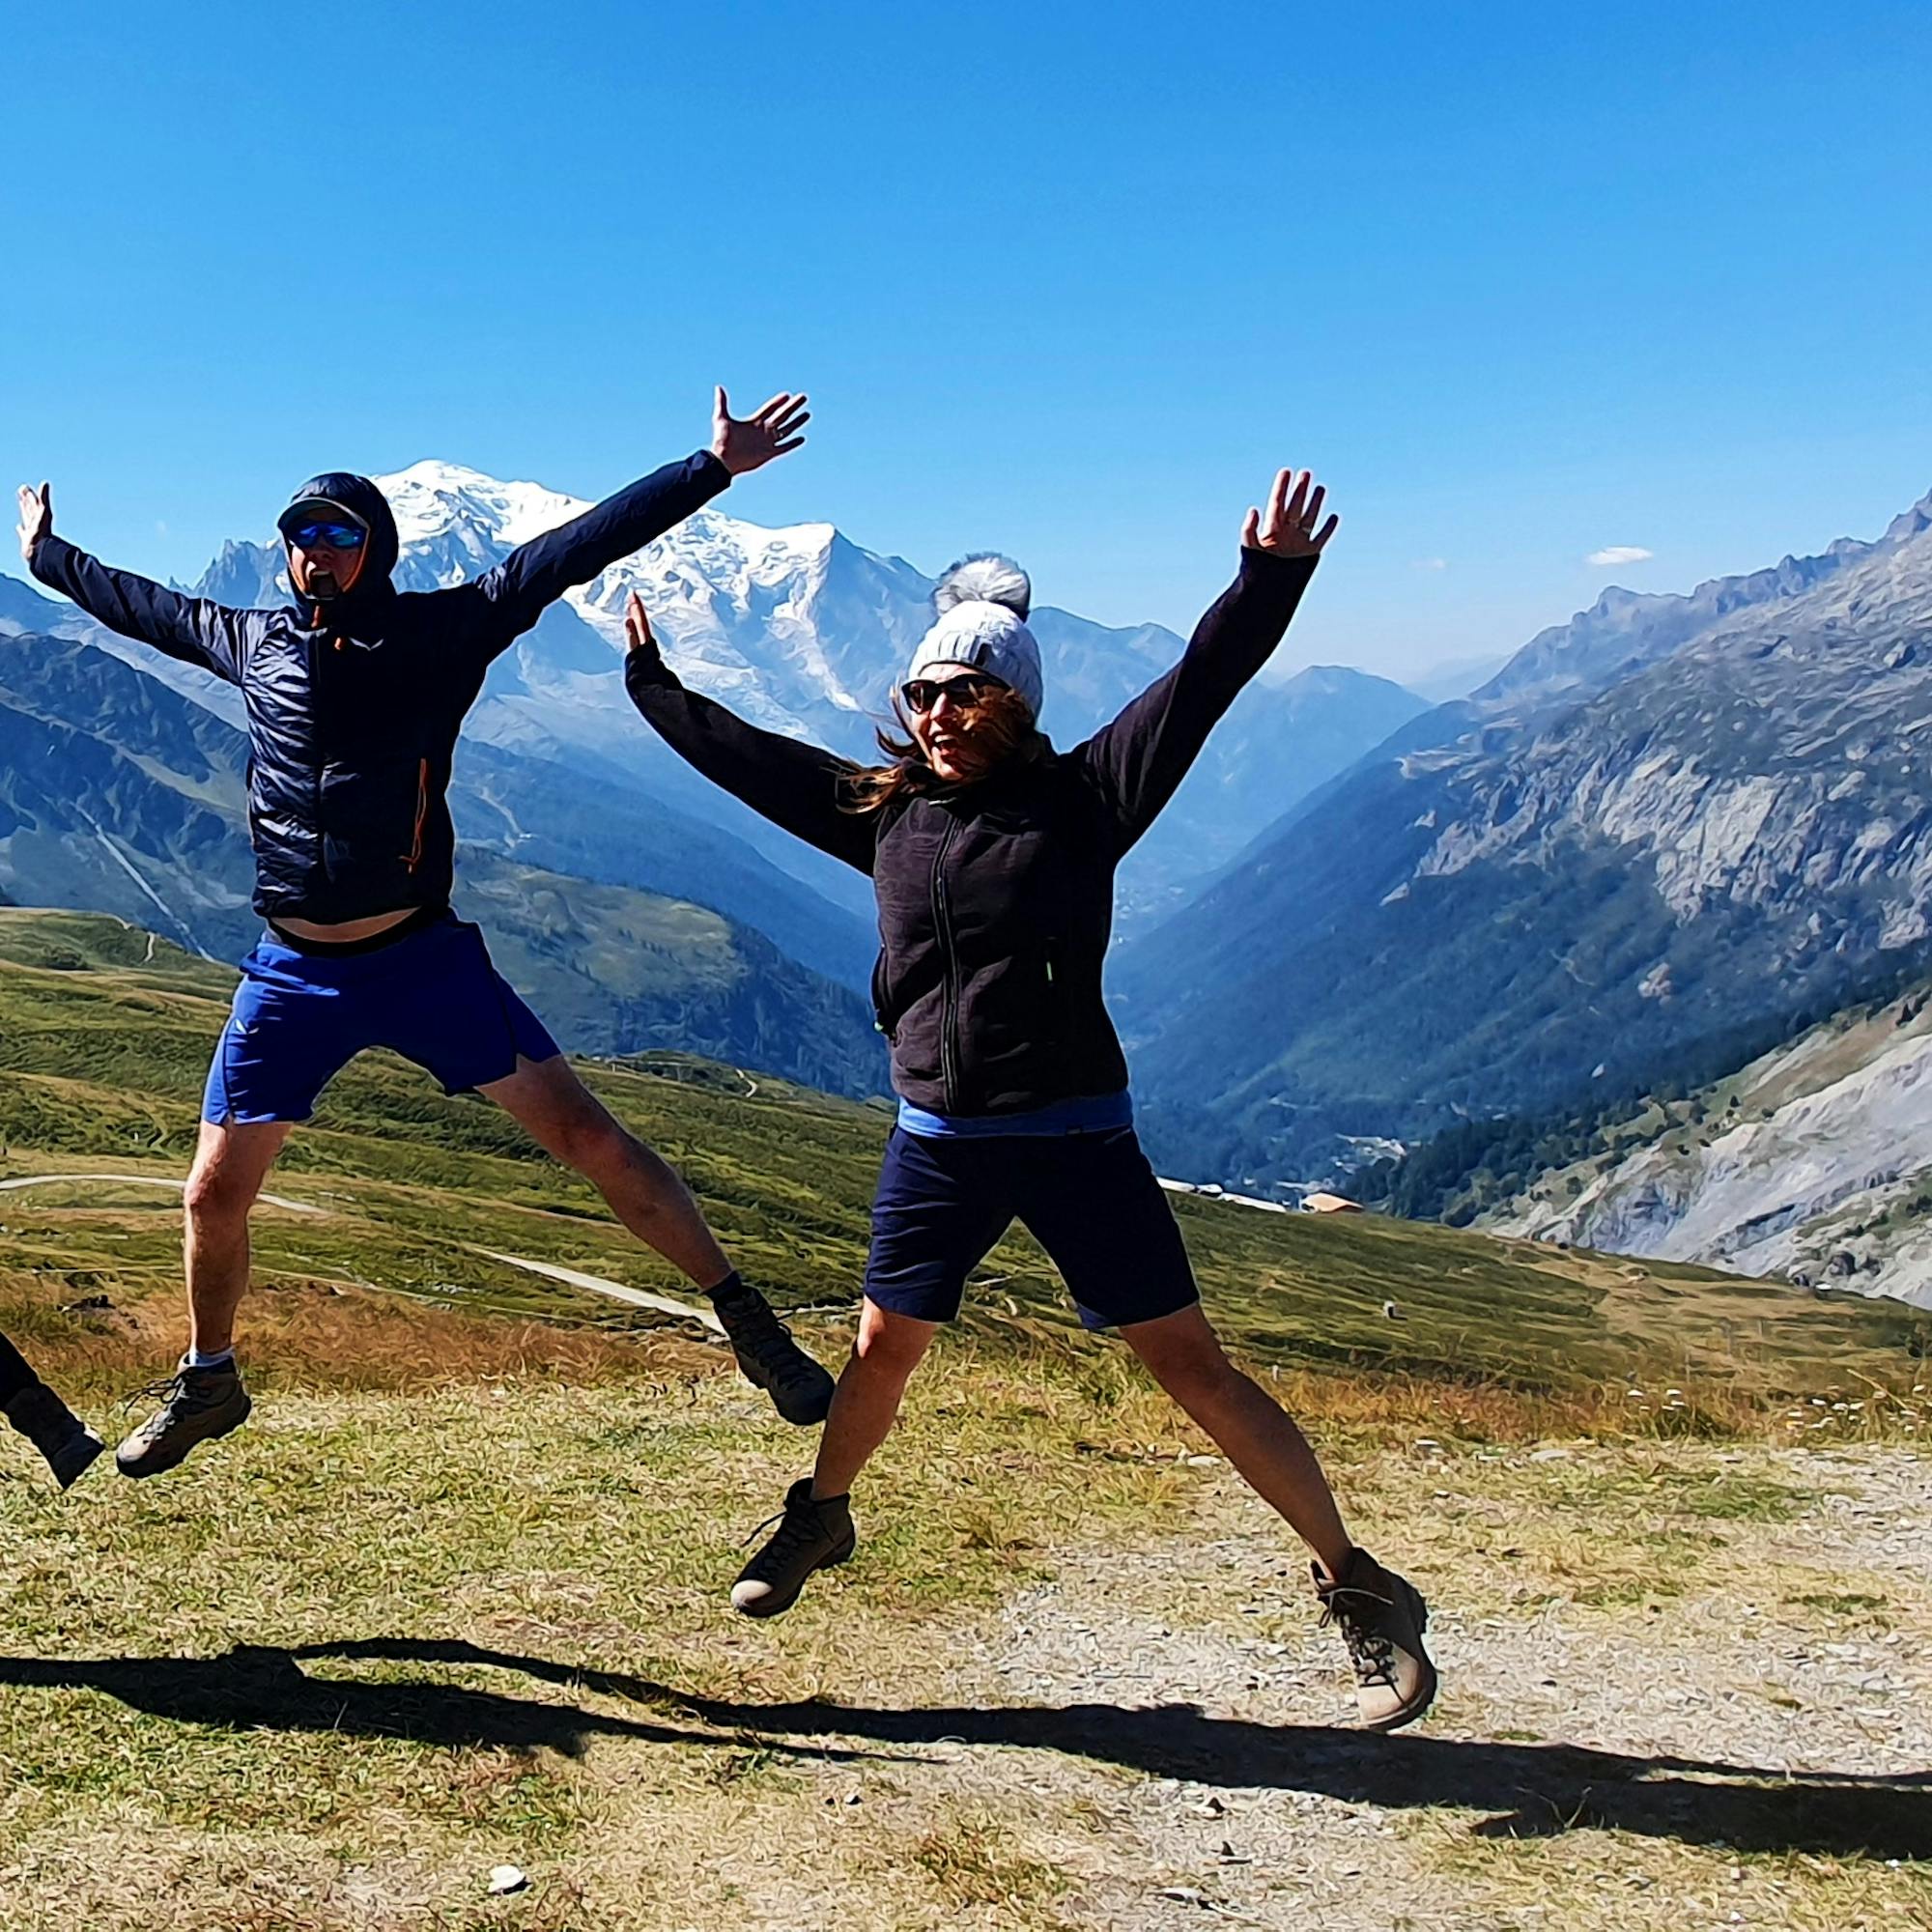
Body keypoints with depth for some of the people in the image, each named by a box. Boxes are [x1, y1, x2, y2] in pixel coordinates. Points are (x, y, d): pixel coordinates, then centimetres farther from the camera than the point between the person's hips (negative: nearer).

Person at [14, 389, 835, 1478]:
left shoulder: (440, 632, -3)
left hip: (425, 958, -4)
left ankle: (748, 1324, 2)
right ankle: (208, 1384, 36)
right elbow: (138, 603, 29)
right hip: (293, 975, 4)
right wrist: (48, 557, 42)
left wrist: (714, 468, -12)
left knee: (587, 1135, -8)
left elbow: (574, 550, -9)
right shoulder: (250, 643, 9)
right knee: (215, 1195, 9)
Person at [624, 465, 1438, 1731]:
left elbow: (1198, 689, -14)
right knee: (883, 1351, 16)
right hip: (938, 1141, 4)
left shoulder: (1081, 802, -5)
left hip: (1076, 1137, -4)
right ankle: (821, 1519, 45)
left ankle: (1360, 1590, 9)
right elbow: (747, 757, 17)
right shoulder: (884, 812, 6)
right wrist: (651, 681, 24)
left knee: (1192, 1364, -2)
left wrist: (1270, 581, -25)